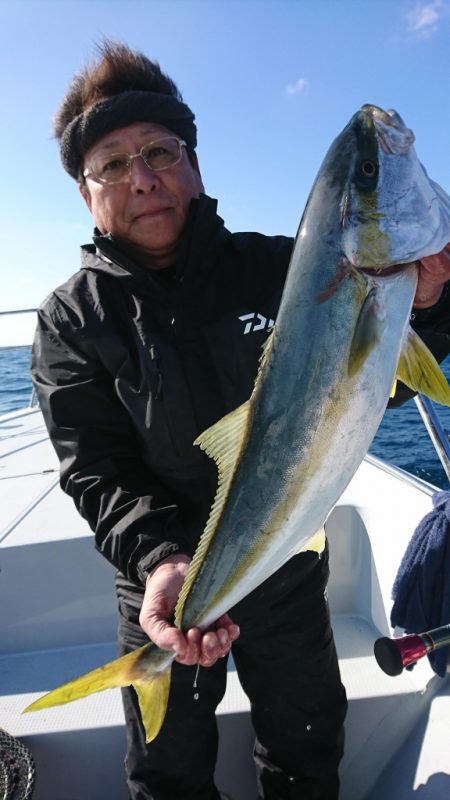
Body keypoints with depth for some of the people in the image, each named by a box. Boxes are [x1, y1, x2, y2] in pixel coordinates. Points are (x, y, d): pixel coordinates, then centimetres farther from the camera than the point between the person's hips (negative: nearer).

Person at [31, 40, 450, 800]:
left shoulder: (281, 268, -10)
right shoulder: (72, 319, -11)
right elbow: (95, 472, -17)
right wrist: (161, 561, -35)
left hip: (290, 573, 2)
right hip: (167, 590, 0)